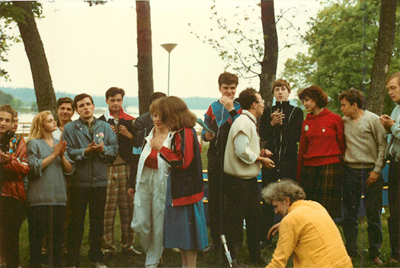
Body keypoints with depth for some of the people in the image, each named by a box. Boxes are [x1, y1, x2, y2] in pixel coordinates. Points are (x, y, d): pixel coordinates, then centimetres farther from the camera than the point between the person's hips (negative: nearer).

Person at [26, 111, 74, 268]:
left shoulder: (59, 143, 15)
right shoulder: (34, 143, -1)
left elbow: (69, 169, 10)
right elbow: (34, 167, -14)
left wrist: (62, 155, -7)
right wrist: (53, 155, -10)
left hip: (58, 196, 5)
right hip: (39, 198, -5)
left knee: (57, 234, 8)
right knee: (37, 234, 0)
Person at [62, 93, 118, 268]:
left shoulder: (105, 127, 10)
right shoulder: (70, 128, 0)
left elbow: (114, 149, 3)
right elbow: (68, 153, -10)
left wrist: (102, 149, -16)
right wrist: (86, 151, -20)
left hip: (100, 181, 3)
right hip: (79, 181, -3)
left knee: (98, 221, 12)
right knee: (76, 222, 3)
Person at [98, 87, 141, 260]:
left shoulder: (130, 121, 10)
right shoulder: (100, 122, 7)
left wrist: (129, 135, -8)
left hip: (126, 168, 2)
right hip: (107, 169, -2)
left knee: (128, 207, 5)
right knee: (108, 209, -3)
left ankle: (127, 245, 15)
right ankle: (107, 247, 4)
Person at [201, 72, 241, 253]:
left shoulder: (240, 108, 1)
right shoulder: (213, 108, 12)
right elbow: (204, 133, 16)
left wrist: (231, 109, -18)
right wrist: (206, 135, -6)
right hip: (216, 158, 4)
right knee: (214, 200, 7)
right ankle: (216, 241, 17)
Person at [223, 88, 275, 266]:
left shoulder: (250, 122, 17)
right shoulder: (242, 123, -17)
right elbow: (242, 151, -24)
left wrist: (259, 153, 6)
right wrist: (261, 159, -12)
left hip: (250, 179, 10)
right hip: (239, 180, -10)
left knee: (253, 217, 16)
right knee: (235, 219, 0)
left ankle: (255, 255, 27)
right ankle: (230, 256, 11)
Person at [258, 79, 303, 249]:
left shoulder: (296, 112, 7)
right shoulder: (268, 112, 14)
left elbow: (298, 136, -4)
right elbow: (262, 135, 4)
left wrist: (281, 124, -10)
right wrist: (272, 123, -11)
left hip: (289, 159, -2)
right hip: (270, 158, 2)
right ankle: (265, 238, 8)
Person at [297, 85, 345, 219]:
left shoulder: (335, 119, 2)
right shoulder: (306, 122, 14)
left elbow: (342, 145, 4)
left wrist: (340, 167, 2)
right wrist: (299, 176, 13)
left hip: (330, 167, -4)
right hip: (309, 167, 4)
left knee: (327, 209, -4)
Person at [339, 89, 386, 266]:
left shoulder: (373, 119, -4)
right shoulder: (343, 122, 8)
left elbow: (383, 145, -3)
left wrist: (377, 170, -7)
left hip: (370, 172, -3)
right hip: (350, 172, 3)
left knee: (374, 215, 1)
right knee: (349, 215, 5)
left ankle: (375, 253, 13)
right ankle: (350, 251, 15)